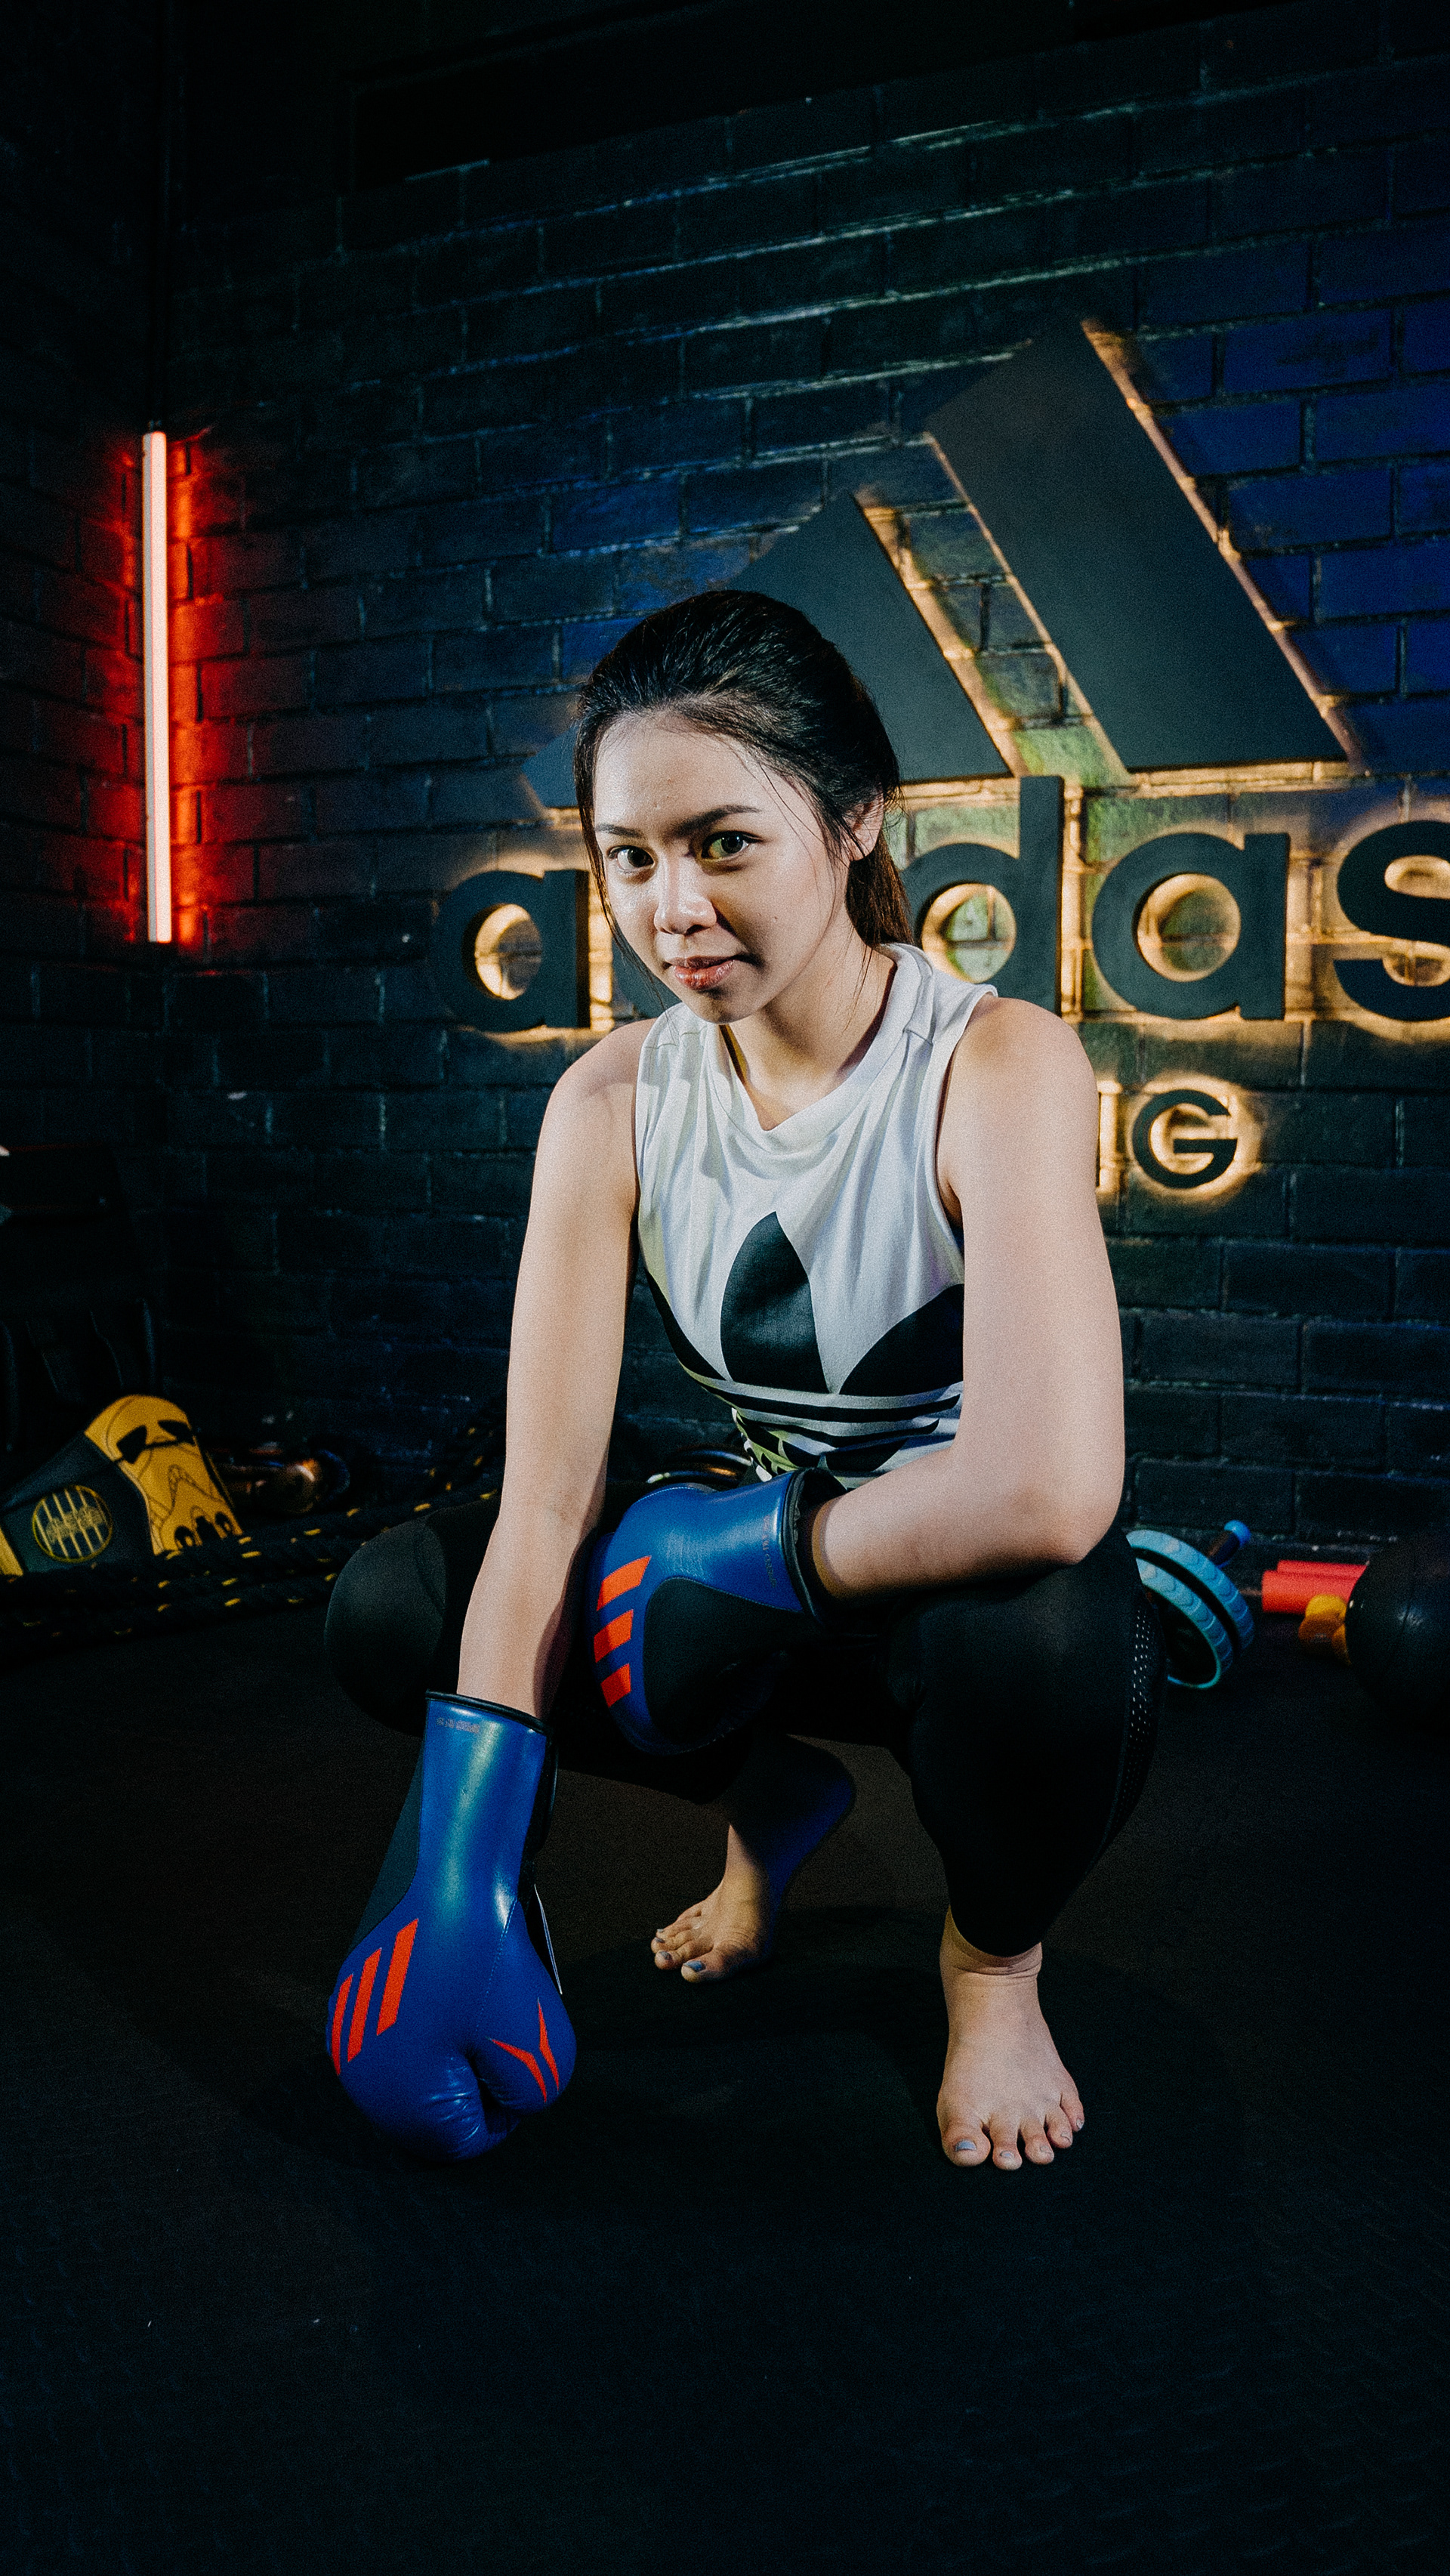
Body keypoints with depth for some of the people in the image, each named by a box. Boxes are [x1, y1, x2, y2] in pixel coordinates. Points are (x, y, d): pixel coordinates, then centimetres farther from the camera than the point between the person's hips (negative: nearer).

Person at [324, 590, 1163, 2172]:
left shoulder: (994, 1067, -23)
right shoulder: (612, 1103, -10)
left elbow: (1047, 1490, -37)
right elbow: (545, 1497, -17)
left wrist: (748, 1548, -23)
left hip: (975, 1603, -4)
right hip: (773, 1587, 4)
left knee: (1034, 1630, -39)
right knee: (389, 1611, -11)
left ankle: (995, 1952, -2)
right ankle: (771, 1797, 14)